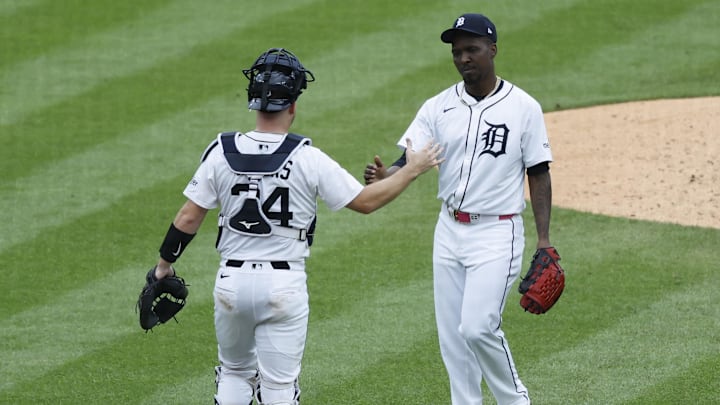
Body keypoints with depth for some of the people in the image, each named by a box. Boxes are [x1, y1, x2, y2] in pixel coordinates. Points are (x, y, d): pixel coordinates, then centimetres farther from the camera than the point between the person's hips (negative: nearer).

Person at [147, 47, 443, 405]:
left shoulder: (223, 151, -5)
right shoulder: (308, 159, -11)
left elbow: (189, 218, 0)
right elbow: (365, 201, -4)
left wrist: (164, 264, 14)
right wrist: (412, 169, 8)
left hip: (232, 280, 3)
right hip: (285, 283, -3)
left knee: (235, 372, 21)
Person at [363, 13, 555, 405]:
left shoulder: (523, 108, -6)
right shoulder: (439, 107, 2)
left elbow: (539, 174, -3)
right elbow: (410, 160, -7)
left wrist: (544, 239, -8)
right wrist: (384, 177, -30)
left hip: (498, 233, -5)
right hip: (449, 231, 5)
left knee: (477, 326, -14)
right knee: (451, 332, 7)